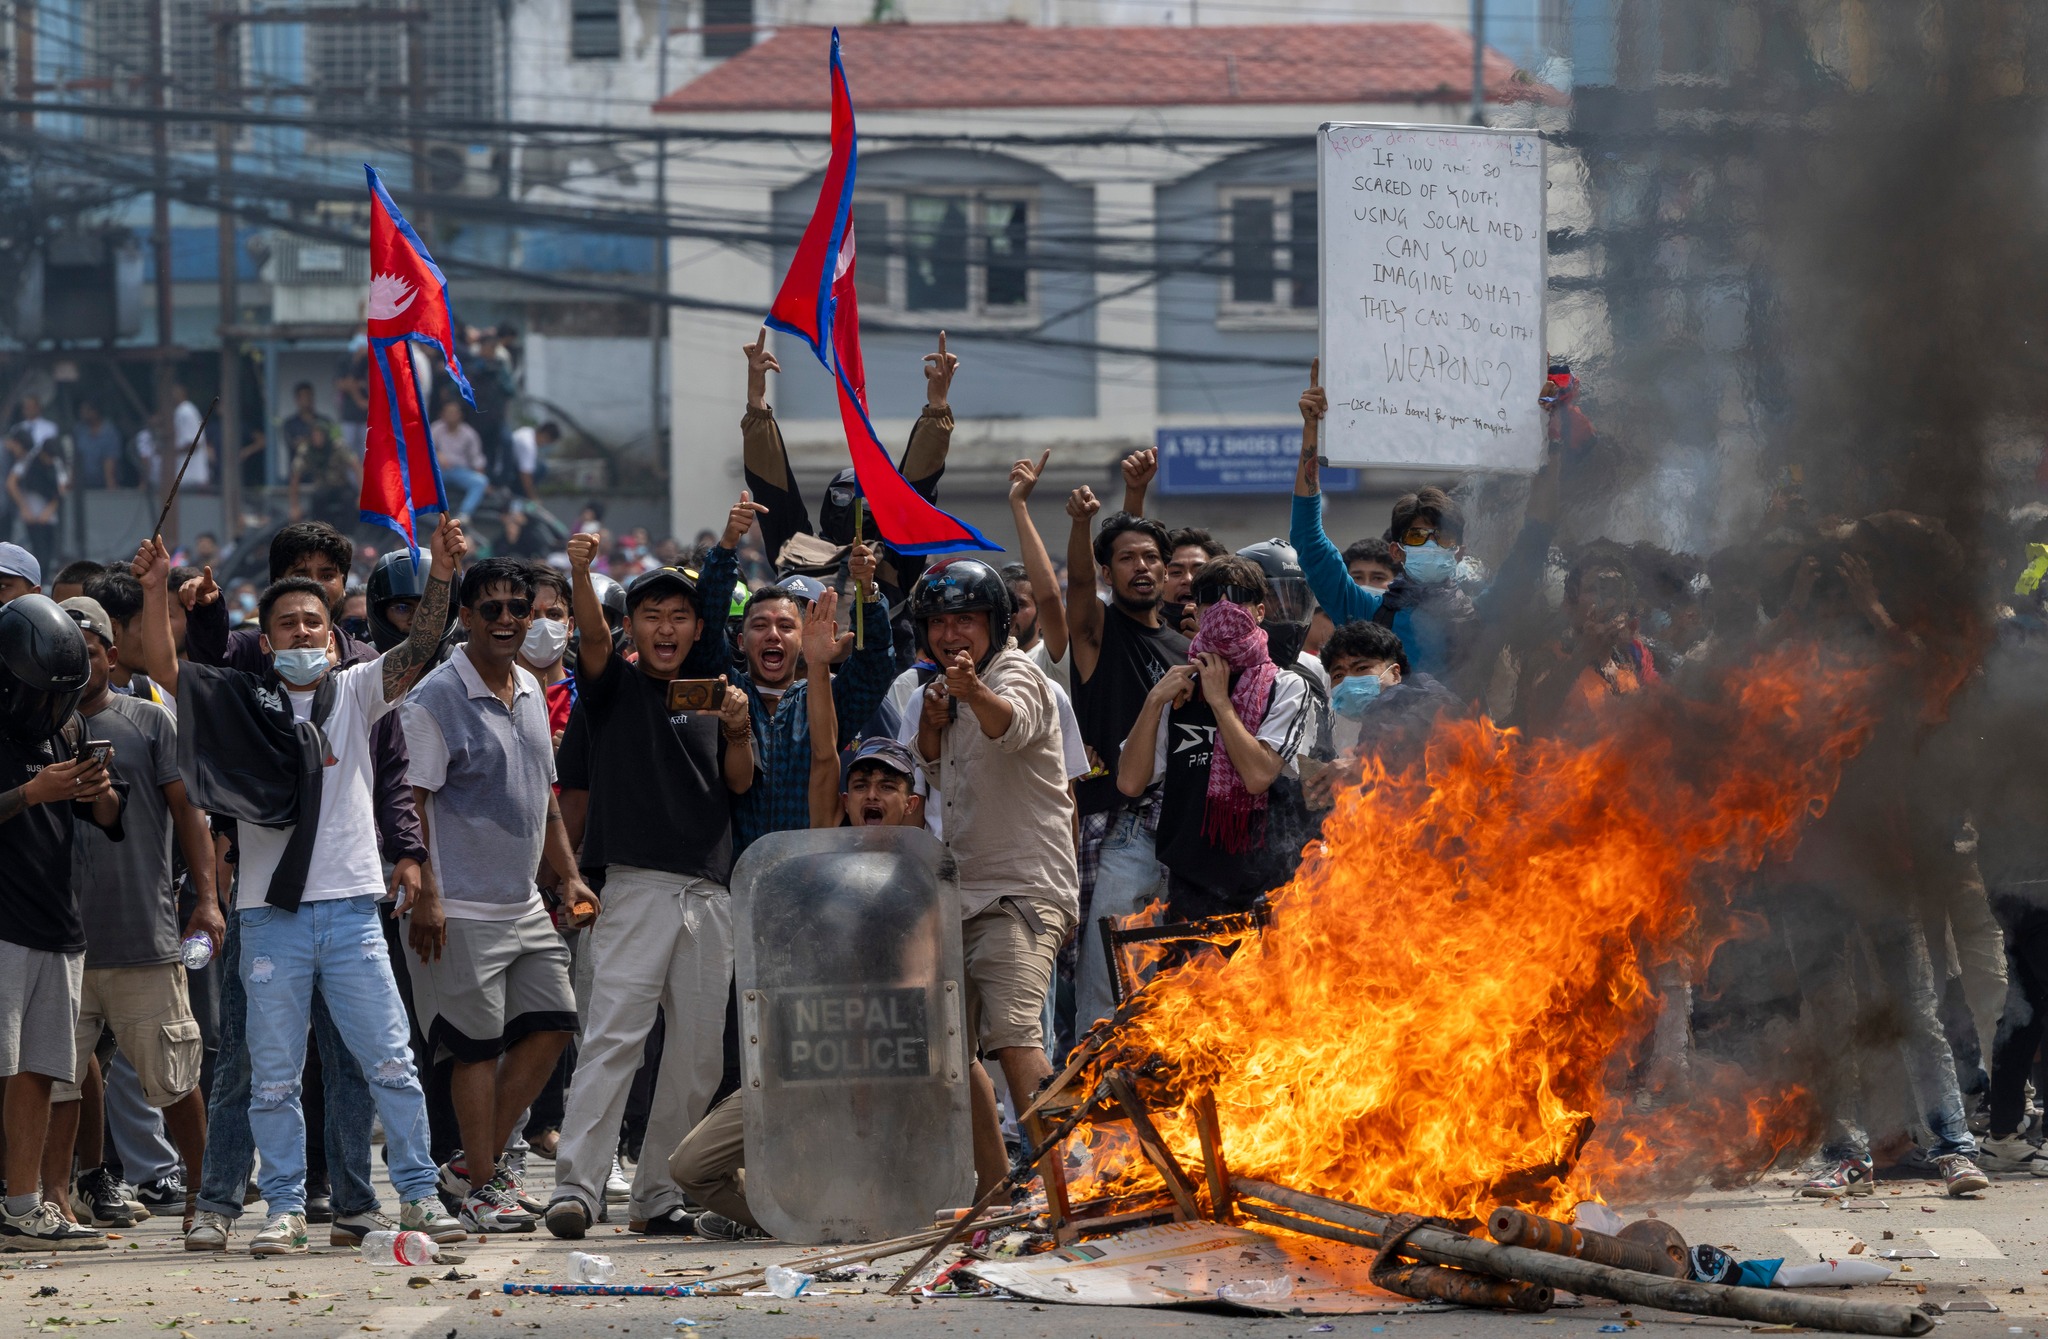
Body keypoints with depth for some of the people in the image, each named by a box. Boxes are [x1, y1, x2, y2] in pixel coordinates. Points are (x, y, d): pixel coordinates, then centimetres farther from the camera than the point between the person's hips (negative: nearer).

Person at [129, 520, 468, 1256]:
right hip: (271, 913, 0)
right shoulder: (243, 699, 6)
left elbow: (418, 649, -5)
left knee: (391, 1062, 1)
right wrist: (155, 591, -17)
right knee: (274, 1076, 3)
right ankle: (285, 1209, 10)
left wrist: (441, 578, -21)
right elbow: (163, 667, -4)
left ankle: (418, 1194, 9)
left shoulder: (355, 693, 8)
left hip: (351, 910, 0)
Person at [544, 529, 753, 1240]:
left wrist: (738, 730, -10)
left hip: (709, 891, 5)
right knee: (613, 1034, -16)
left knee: (698, 1054, 5)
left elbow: (739, 782, 10)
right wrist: (581, 573, -33)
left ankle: (659, 1194, 14)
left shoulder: (710, 694, 18)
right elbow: (593, 636, -14)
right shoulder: (616, 684, 6)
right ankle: (575, 1187, -21)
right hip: (636, 885, -5)